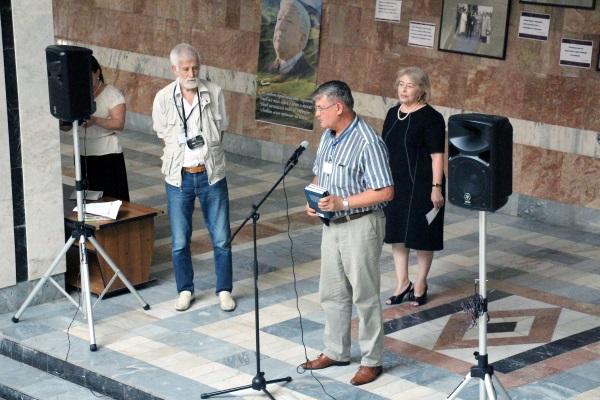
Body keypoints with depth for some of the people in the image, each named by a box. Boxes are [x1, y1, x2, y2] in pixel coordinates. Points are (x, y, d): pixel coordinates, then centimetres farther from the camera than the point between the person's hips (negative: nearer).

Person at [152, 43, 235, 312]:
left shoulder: (214, 93, -3)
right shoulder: (164, 98, -4)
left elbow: (220, 130, 8)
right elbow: (165, 136, 5)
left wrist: (204, 146, -1)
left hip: (211, 175, 0)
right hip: (179, 177, 0)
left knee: (221, 239, 4)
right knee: (180, 242, 7)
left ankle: (224, 290, 19)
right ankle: (185, 290, 24)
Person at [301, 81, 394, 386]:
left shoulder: (367, 142, -21)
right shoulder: (328, 137, 6)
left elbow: (385, 192, -22)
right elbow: (318, 175, 19)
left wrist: (342, 202, -25)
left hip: (360, 226, -8)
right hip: (332, 224, 8)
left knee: (365, 296, 3)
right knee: (332, 293, 16)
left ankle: (371, 360, 14)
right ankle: (335, 351, 30)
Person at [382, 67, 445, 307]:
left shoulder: (431, 118, -12)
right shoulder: (393, 114, 7)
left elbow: (437, 155, -15)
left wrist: (436, 187, -19)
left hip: (420, 185, -6)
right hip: (394, 184, 6)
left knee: (421, 235, 5)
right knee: (396, 233, 12)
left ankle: (420, 284, 21)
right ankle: (402, 283, 24)